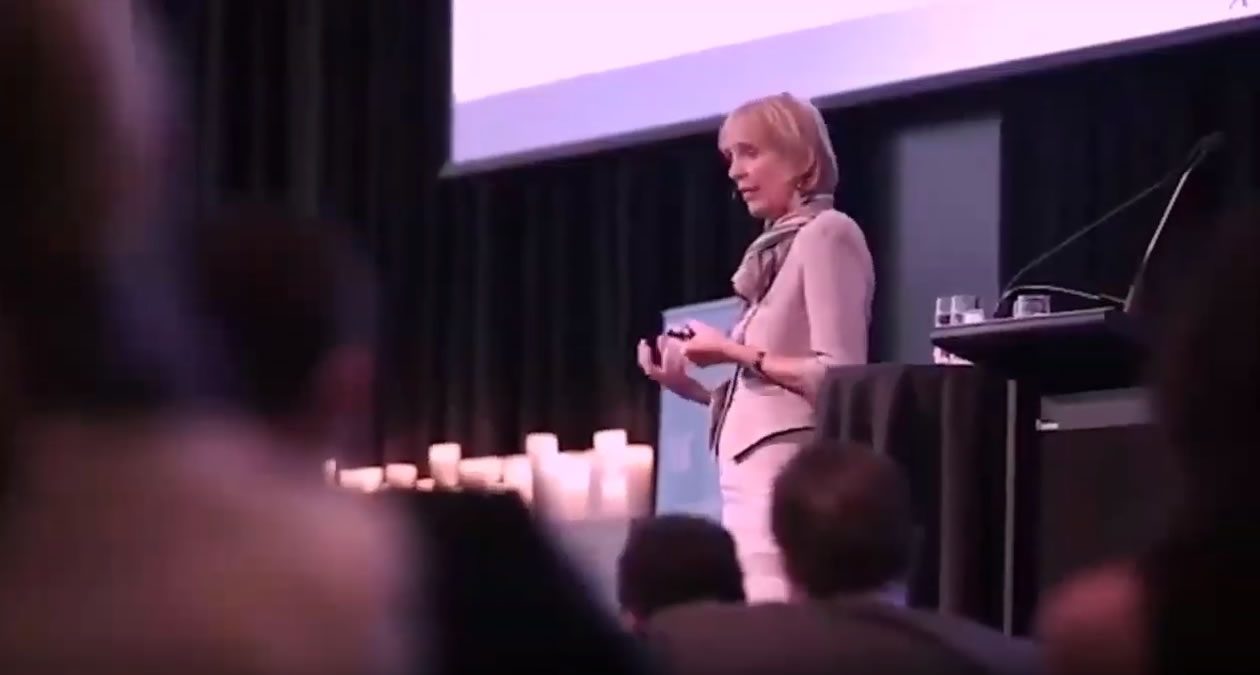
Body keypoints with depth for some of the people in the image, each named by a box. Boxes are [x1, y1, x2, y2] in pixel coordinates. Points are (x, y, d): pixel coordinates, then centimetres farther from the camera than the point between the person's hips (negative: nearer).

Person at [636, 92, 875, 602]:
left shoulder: (827, 234, -4)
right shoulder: (779, 248, 20)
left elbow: (840, 376, -14)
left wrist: (737, 353, -10)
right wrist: (686, 385, 8)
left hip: (787, 475, -9)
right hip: (750, 477, 9)